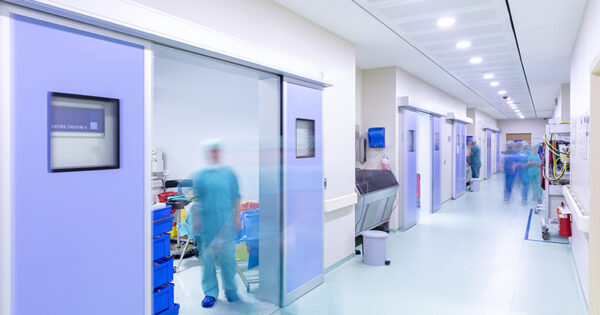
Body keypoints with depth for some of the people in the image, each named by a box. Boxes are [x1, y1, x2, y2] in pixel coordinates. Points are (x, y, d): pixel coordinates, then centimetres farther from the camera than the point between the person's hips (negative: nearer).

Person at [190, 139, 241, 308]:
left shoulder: (229, 173, 7)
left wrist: (237, 218, 4)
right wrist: (195, 219, 1)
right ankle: (210, 293, 17)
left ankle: (230, 289, 19)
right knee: (207, 258, 3)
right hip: (206, 223, 0)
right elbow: (194, 200, 7)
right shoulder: (198, 175, 5)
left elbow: (236, 198, 8)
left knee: (227, 256, 1)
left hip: (226, 221, 0)